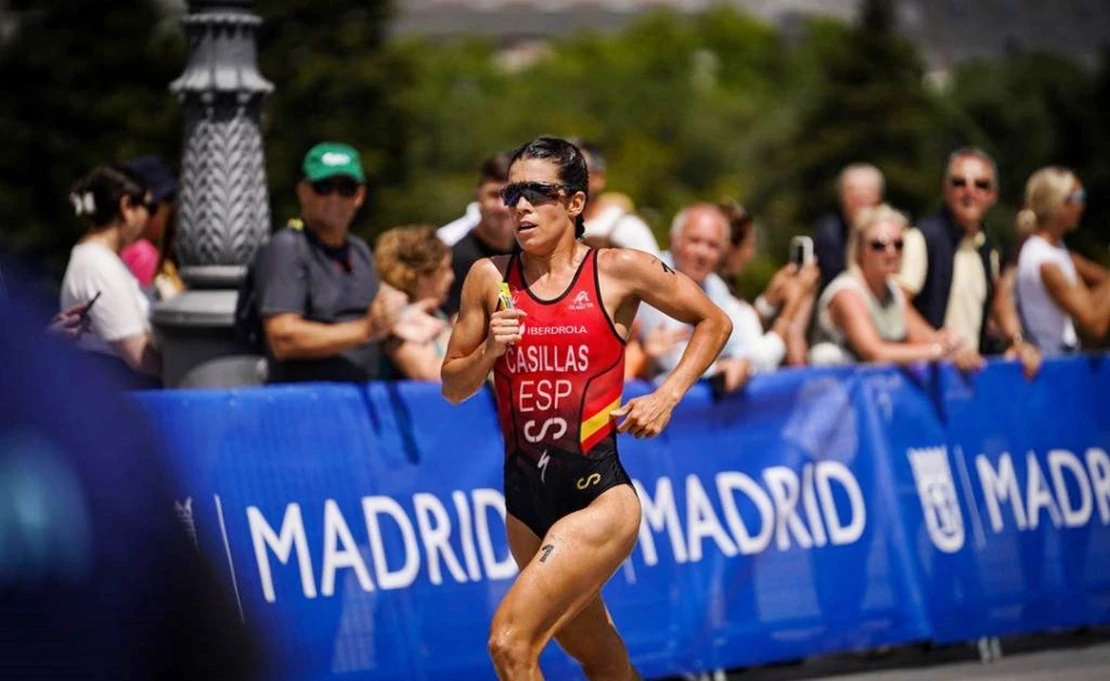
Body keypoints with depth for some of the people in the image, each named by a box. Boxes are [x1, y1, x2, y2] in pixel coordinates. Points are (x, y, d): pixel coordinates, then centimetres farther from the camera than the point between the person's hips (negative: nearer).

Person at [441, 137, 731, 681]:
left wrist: (667, 396, -3)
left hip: (598, 492, -5)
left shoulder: (620, 271, -4)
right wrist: (488, 352, -10)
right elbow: (453, 387, 10)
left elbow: (713, 323, 9)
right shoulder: (489, 278, 4)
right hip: (526, 498, 5)